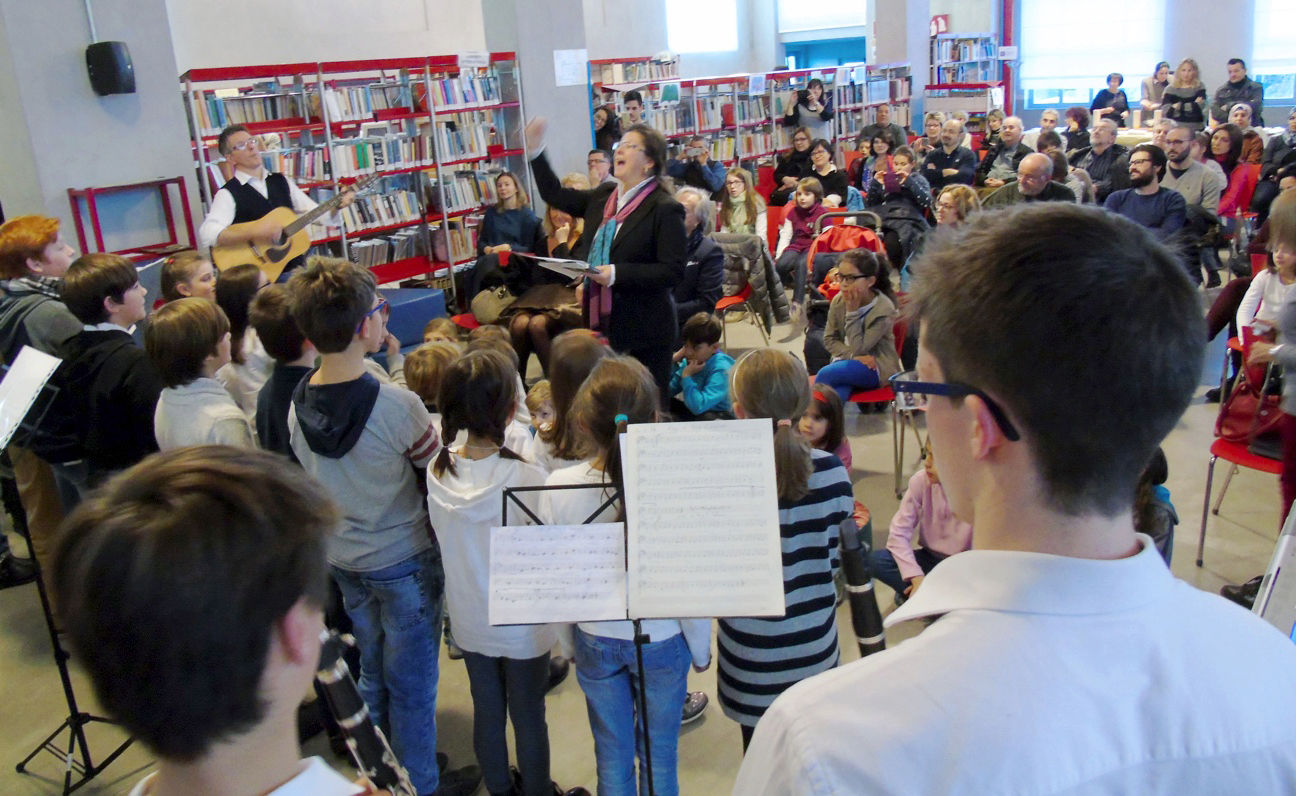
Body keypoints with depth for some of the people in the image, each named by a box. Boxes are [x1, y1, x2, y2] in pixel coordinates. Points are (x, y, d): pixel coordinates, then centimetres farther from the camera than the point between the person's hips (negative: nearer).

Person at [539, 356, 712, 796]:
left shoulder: (558, 488, -19)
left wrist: (569, 643, 11)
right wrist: (701, 651, 4)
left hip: (595, 642, 2)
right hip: (662, 640, -1)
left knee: (612, 758, 21)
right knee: (660, 755, 21)